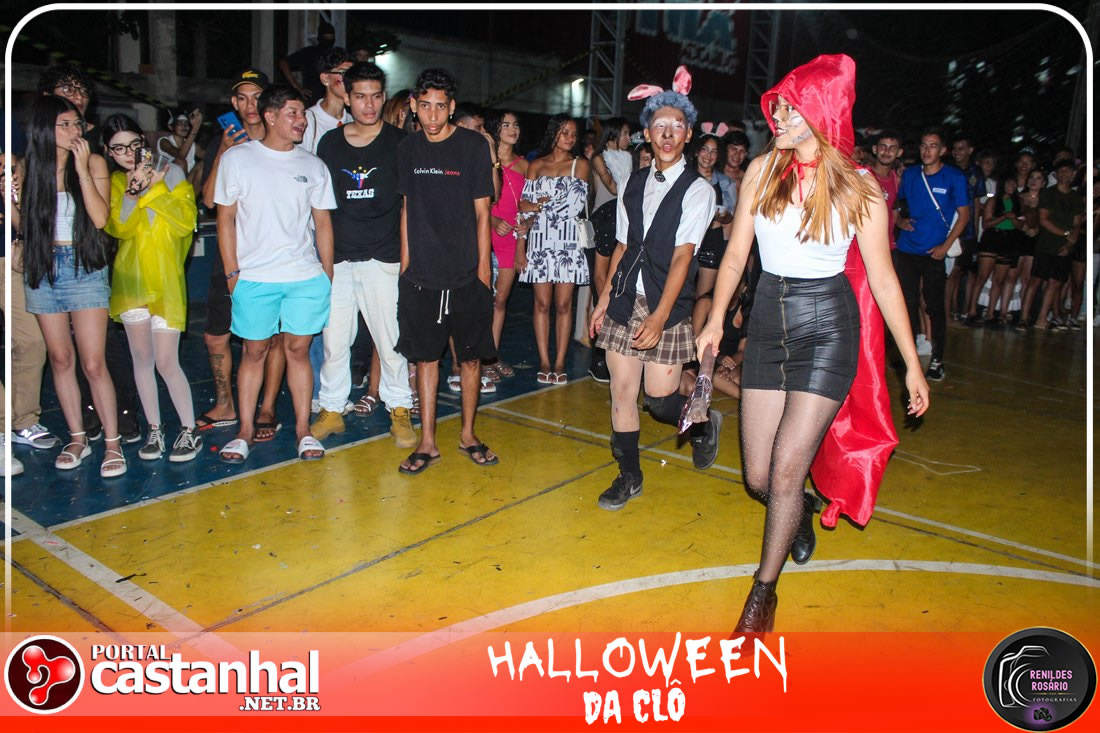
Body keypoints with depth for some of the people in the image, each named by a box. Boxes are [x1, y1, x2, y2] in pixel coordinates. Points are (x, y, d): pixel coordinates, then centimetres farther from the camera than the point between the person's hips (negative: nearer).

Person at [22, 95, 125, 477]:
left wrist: (81, 169, -15)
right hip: (43, 269, 3)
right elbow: (22, 221, 5)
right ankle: (77, 438, 21)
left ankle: (113, 442, 3)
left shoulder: (93, 162, -2)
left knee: (93, 363, -7)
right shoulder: (30, 167, 5)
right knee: (60, 359, 9)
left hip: (85, 269, -3)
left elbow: (100, 218, -13)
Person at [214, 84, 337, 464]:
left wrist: (327, 275, 6)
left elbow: (323, 223, 11)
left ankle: (303, 429, 15)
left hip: (306, 277, 1)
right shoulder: (237, 158, 3)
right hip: (253, 277, -1)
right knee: (254, 350, 5)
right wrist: (232, 272, -1)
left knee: (298, 349, 5)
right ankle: (245, 430, 18)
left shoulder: (313, 166, 9)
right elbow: (226, 218, 4)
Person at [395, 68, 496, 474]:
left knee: (470, 356, 6)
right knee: (424, 356, 6)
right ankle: (427, 443, 17)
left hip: (466, 274, -2)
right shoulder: (408, 148, 7)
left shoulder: (473, 145, -3)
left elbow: (482, 212, -2)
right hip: (420, 274, 3)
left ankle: (468, 435, 24)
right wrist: (405, 261, 9)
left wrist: (483, 267, -5)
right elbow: (408, 208, 13)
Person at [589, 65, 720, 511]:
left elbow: (682, 256, -13)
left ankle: (705, 423, 32)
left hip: (667, 307, -4)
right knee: (621, 391, 7)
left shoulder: (697, 190, -6)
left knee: (660, 400, -3)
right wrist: (605, 298, 10)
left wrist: (660, 316, -20)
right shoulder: (633, 185, 10)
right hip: (625, 301, 5)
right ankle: (629, 477, 23)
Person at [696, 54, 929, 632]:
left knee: (785, 471, -9)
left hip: (827, 328, -3)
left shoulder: (858, 189, -8)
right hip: (768, 323, 4)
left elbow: (883, 279, -3)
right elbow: (736, 252, 6)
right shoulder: (763, 169, 0)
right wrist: (715, 320, 0)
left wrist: (912, 364, -2)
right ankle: (799, 513, 43)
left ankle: (764, 589, 13)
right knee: (758, 478, 5)